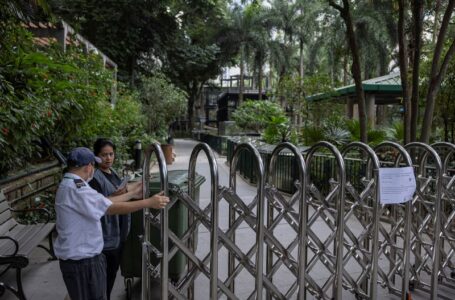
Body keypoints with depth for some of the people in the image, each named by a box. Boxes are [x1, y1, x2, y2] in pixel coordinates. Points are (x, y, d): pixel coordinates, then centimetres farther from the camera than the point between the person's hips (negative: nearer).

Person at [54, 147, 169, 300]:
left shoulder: (70, 184, 9)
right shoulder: (76, 188, -25)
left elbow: (105, 202, 9)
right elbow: (112, 208, -26)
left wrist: (131, 194, 11)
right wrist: (149, 202, -22)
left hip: (81, 256, 10)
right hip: (82, 260, -10)